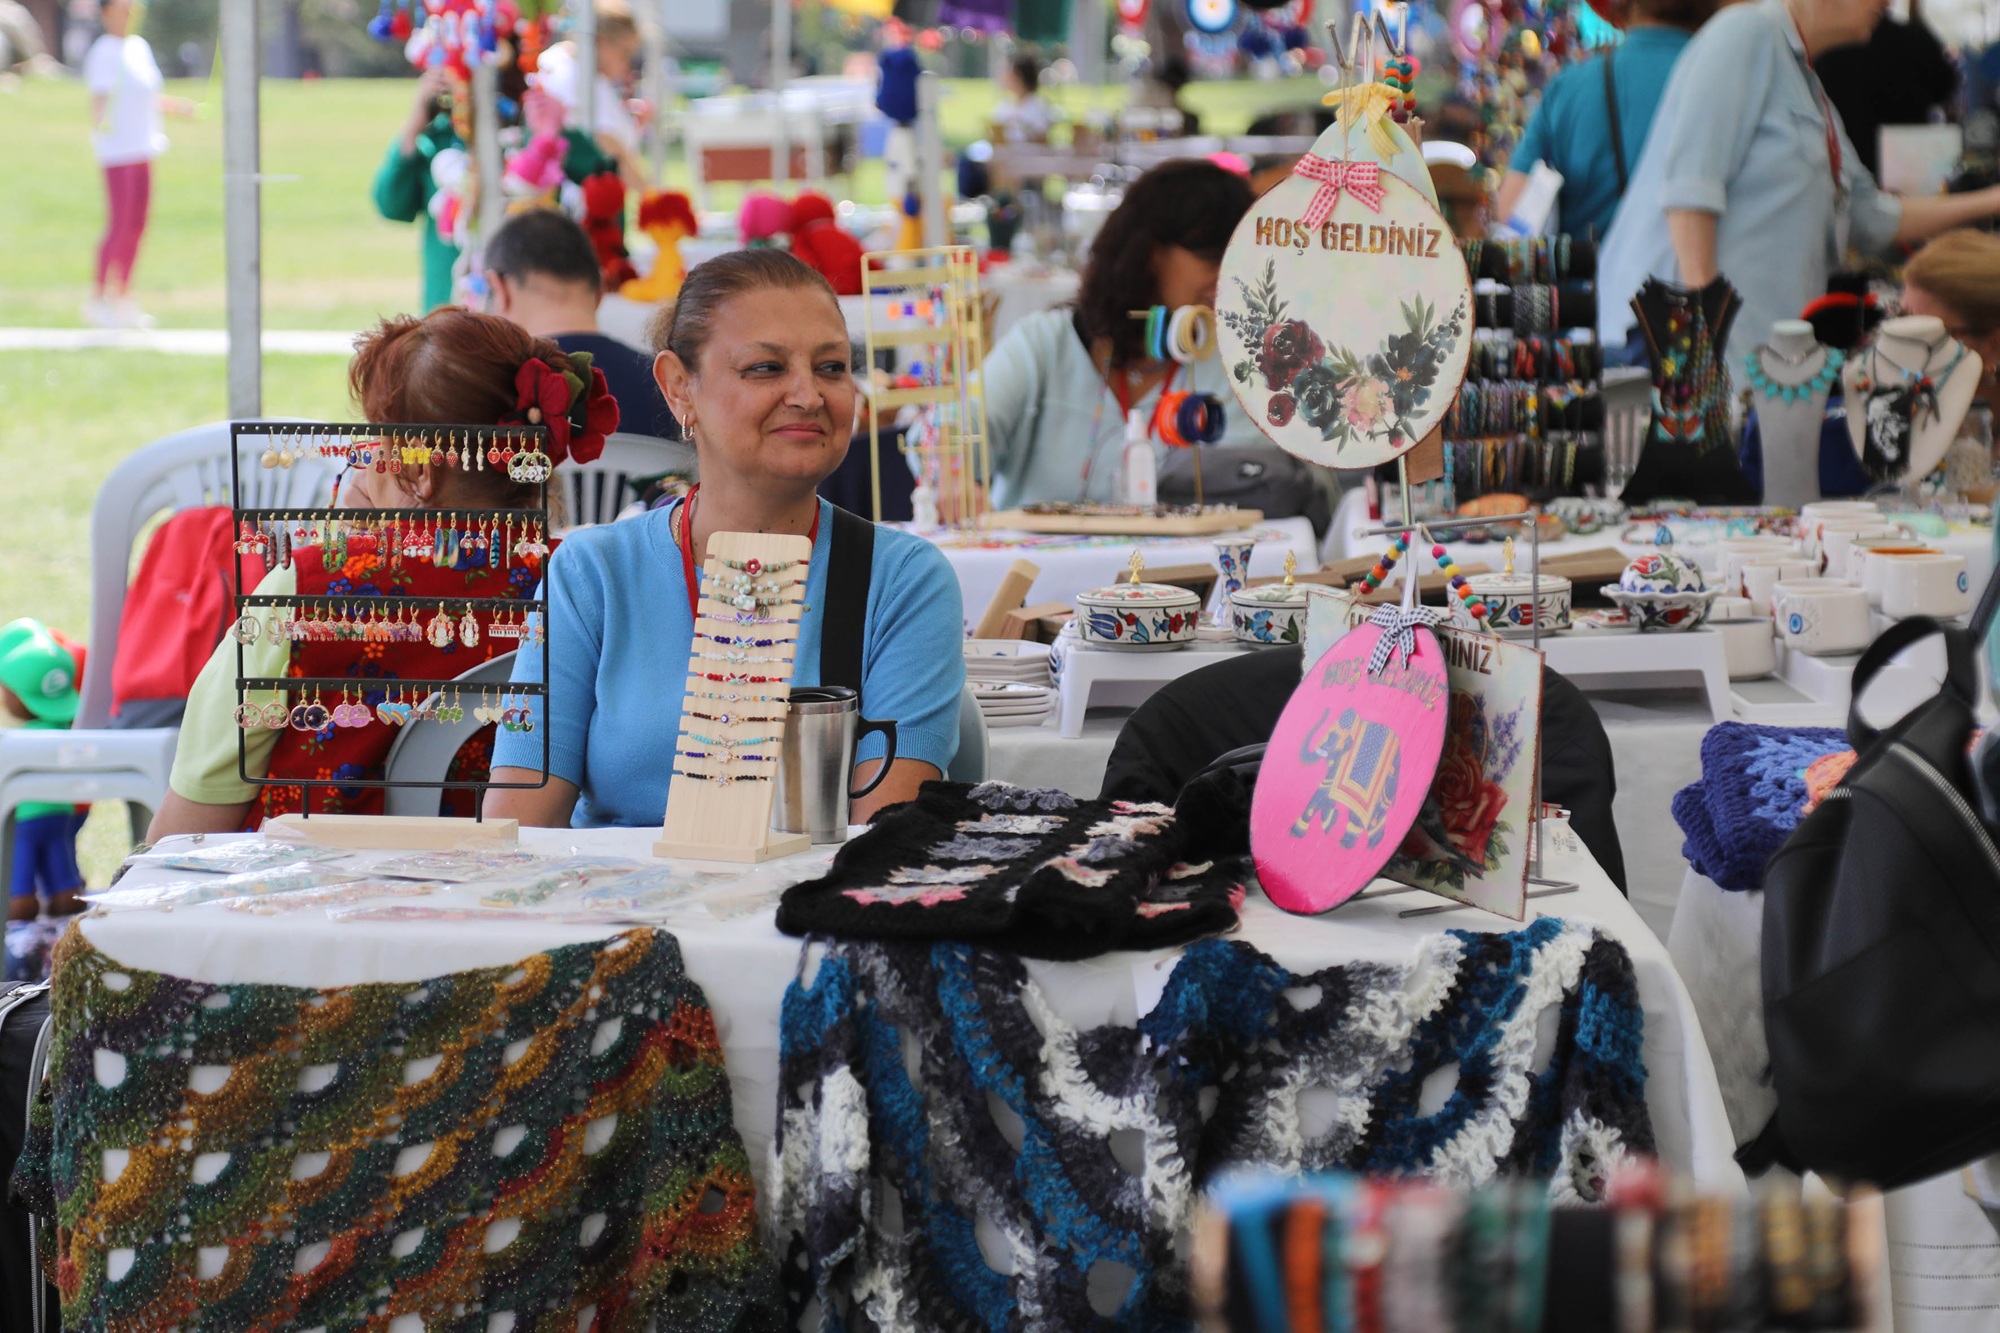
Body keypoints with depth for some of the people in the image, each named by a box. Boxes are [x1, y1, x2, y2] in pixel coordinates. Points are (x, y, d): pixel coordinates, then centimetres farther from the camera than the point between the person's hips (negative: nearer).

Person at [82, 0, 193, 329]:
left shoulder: (139, 46, 14)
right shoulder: (105, 52, -12)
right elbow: (100, 97, -22)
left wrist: (176, 106, 36)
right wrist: (99, 121, -41)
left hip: (142, 149, 8)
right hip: (118, 151, -8)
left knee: (136, 227, 9)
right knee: (119, 225, -9)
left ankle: (122, 300, 16)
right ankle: (97, 300, -1)